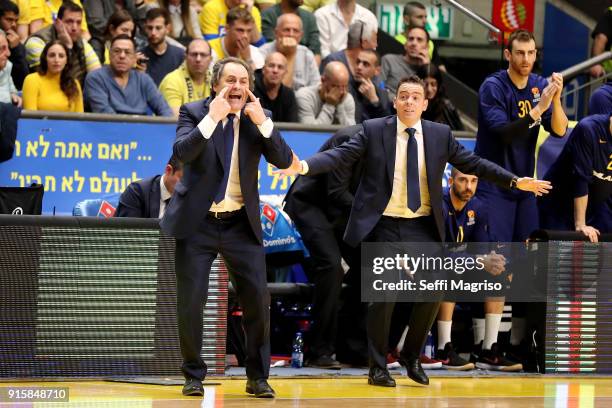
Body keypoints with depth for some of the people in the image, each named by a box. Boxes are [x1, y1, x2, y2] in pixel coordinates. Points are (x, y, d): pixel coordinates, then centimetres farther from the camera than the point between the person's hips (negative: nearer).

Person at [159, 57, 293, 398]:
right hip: (198, 221, -2)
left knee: (258, 297, -3)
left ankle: (258, 377, 9)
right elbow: (183, 152, -20)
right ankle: (194, 375, 14)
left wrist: (263, 122, -19)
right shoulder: (194, 112, -3)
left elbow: (284, 160, -7)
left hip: (241, 223, 2)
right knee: (190, 300, -2)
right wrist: (212, 117, -27)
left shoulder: (258, 118, 4)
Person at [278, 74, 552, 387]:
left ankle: (411, 356, 20)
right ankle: (378, 367, 9)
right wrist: (303, 166, -25)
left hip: (423, 227, 3)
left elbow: (473, 163, 6)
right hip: (384, 226, -3)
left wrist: (515, 182, -1)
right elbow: (339, 156, -9)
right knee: (383, 296, -3)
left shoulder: (440, 135, 5)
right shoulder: (373, 131, -2)